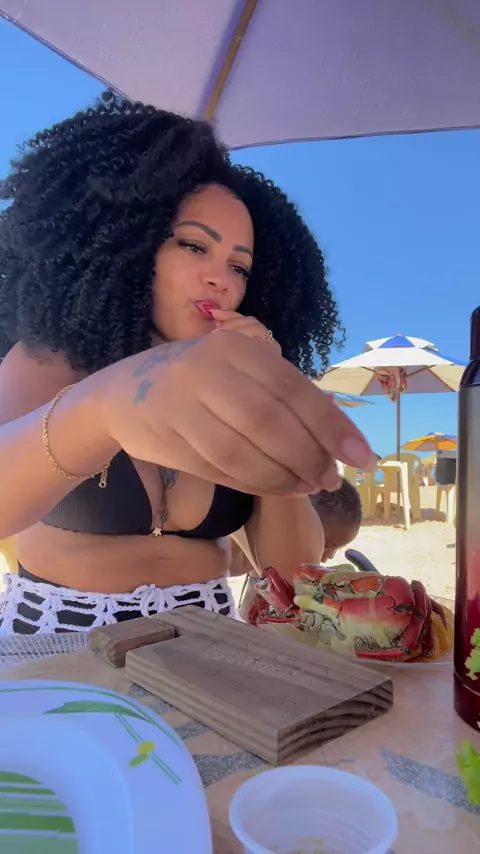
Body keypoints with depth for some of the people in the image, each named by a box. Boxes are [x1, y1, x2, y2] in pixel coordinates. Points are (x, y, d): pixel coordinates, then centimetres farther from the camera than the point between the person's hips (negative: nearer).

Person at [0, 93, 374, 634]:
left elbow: (293, 565, -6)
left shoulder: (232, 400, -1)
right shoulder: (50, 362, -6)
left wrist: (265, 417, -18)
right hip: (54, 631, -2)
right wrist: (104, 405, -42)